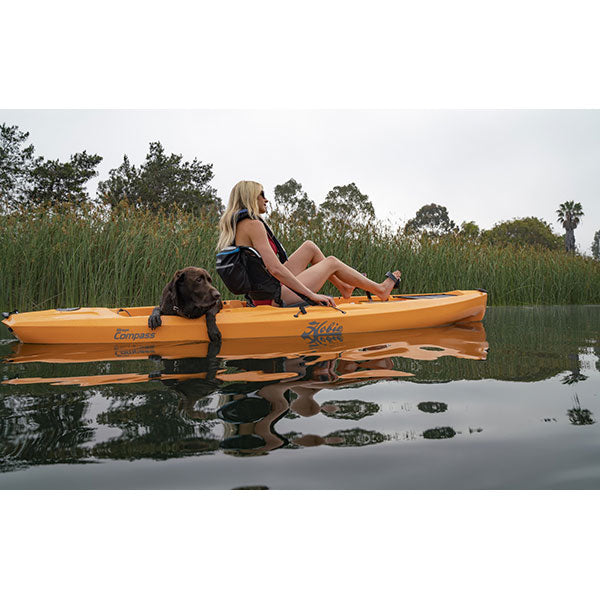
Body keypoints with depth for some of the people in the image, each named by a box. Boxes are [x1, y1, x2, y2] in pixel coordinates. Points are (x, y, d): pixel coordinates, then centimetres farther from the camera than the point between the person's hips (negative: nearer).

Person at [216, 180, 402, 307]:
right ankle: (380, 289, 25)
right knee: (332, 262, 7)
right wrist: (312, 295, -23)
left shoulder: (234, 225, 12)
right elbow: (275, 269, -26)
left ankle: (343, 287, 32)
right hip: (276, 297, -9)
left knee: (310, 247, 18)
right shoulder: (252, 224, -19)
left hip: (263, 295, 10)